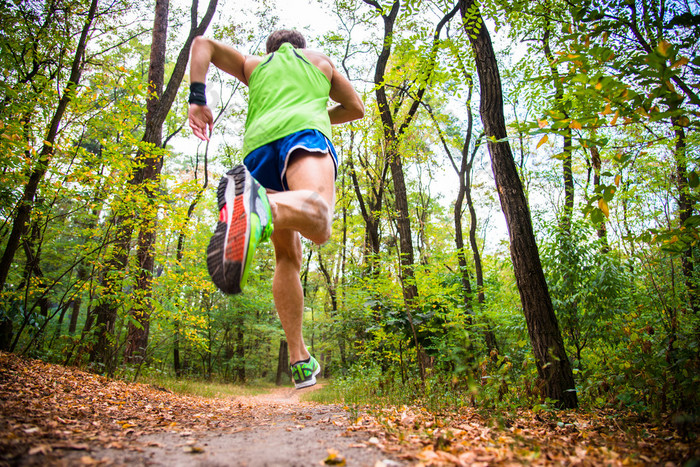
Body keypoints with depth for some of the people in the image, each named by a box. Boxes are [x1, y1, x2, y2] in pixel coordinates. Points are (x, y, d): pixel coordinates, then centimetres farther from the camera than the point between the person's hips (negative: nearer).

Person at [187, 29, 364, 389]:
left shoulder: (254, 65, 36)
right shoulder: (319, 60, 34)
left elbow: (203, 43, 24)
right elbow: (356, 108, 35)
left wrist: (197, 98, 12)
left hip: (258, 143, 3)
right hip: (304, 131, -3)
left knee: (288, 257, 7)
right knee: (318, 221, -32)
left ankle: (300, 362, 2)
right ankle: (258, 207, -67)